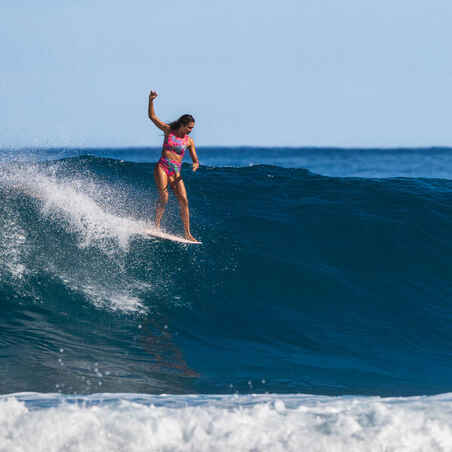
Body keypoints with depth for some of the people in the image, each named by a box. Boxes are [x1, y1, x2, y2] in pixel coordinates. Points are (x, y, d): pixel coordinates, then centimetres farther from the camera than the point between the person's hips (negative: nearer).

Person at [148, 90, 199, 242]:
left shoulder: (189, 141, 8)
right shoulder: (168, 130, 3)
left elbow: (195, 160, 11)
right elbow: (152, 117, 0)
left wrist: (195, 165, -13)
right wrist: (151, 101, -13)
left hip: (176, 172, 3)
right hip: (162, 167, -3)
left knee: (184, 201, -7)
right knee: (164, 197, -20)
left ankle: (187, 233, -4)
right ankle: (156, 226, -12)